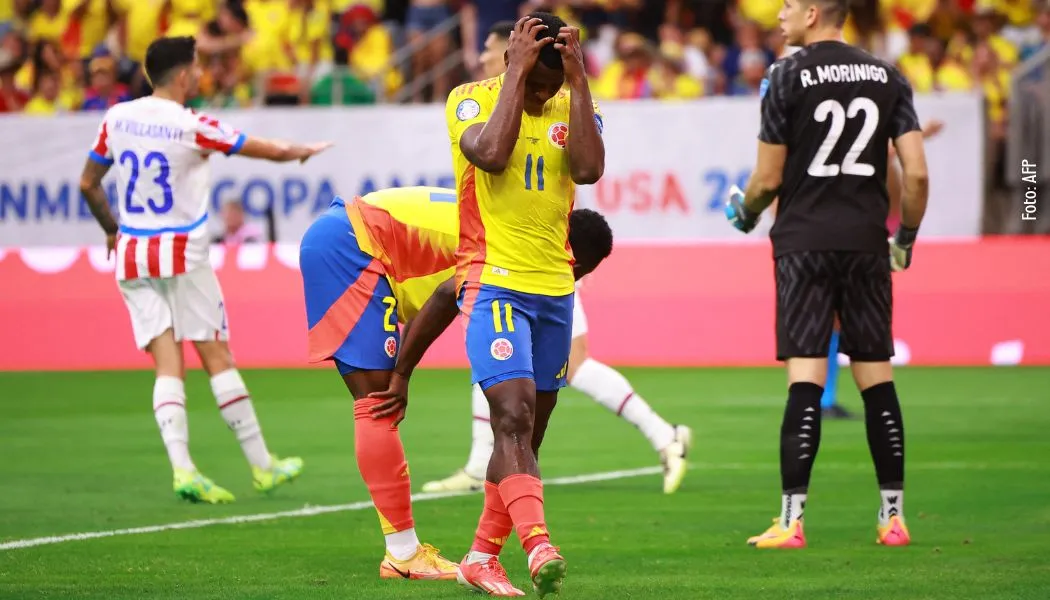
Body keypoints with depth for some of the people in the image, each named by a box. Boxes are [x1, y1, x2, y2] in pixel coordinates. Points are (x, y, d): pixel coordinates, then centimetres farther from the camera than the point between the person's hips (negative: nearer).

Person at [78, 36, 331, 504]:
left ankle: (181, 466, -14)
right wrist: (305, 150, 16)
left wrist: (111, 229, 27)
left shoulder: (117, 119, 3)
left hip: (131, 255, 4)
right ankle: (262, 466, 11)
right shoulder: (192, 127, -12)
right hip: (181, 254, -4)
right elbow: (273, 151, -5)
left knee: (168, 364, 1)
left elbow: (87, 183, 12)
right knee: (217, 356, 4)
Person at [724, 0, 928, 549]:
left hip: (804, 241, -3)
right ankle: (893, 517, 11)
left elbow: (768, 179, -3)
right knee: (876, 376, 9)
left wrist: (744, 213, 18)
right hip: (866, 243, 4)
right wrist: (906, 237, 17)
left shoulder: (787, 78, -5)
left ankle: (791, 519, -11)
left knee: (805, 377, -7)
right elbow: (916, 174, 2)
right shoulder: (887, 78, 7)